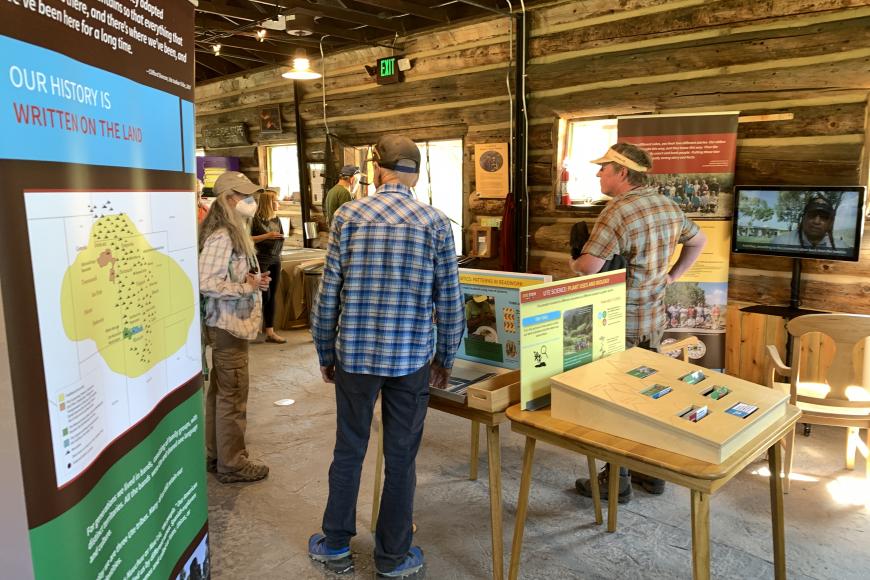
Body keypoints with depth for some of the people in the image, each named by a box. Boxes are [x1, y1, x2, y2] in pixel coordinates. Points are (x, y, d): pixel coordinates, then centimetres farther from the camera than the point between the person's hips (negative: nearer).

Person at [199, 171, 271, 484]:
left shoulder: (234, 232, 12)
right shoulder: (221, 237, -20)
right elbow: (206, 283, -28)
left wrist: (254, 280, 6)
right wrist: (247, 288, -20)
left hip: (230, 323, 10)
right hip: (227, 324, -10)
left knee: (219, 392, 17)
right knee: (232, 396, 0)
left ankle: (216, 455, 30)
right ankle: (231, 463, 13)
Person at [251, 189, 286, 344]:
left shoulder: (276, 219, 10)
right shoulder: (256, 219, -10)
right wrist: (266, 236, -19)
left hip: (275, 260, 6)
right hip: (261, 260, -6)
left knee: (272, 296, 6)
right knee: (265, 295, -5)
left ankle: (270, 332, 10)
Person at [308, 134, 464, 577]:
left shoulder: (347, 216, -3)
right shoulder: (436, 223, -3)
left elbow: (329, 295, -2)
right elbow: (449, 302, -2)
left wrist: (326, 354, 10)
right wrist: (445, 359, 12)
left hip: (355, 355, 1)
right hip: (411, 358, 0)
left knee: (348, 450, 17)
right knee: (401, 458, 12)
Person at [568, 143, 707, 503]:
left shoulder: (618, 210, -19)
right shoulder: (669, 206, 8)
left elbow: (588, 268, -26)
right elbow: (698, 240, 24)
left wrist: (571, 263, -4)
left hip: (621, 322, -8)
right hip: (655, 318, 8)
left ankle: (616, 481, 15)